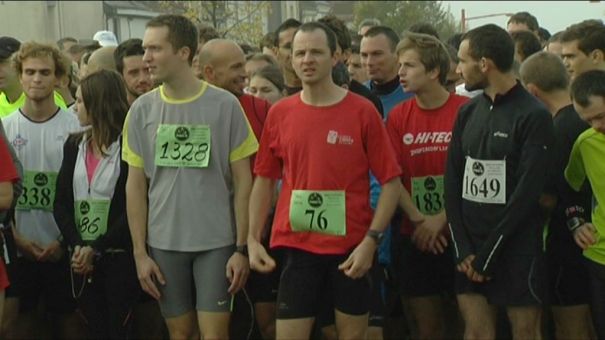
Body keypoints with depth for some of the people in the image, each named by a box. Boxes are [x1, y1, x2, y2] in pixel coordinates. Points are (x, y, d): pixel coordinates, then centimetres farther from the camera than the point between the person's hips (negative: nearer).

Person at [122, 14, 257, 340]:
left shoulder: (225, 105, -5)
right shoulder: (142, 109, 2)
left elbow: (243, 182, -1)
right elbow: (136, 185, 6)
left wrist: (242, 248, -6)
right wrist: (140, 252, 1)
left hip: (217, 241, -2)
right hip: (164, 243, 2)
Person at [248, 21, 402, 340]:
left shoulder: (362, 111, -4)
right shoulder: (279, 113, 4)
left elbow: (391, 181, -5)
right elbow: (264, 180, 12)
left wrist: (371, 240, -12)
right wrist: (253, 239, 4)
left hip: (352, 248, -2)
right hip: (297, 247, 2)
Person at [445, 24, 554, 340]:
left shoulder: (534, 116, -9)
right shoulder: (468, 112, 9)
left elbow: (528, 191, -14)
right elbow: (452, 180, 6)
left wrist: (487, 254, -14)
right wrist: (463, 248, -6)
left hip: (516, 247, -5)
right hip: (470, 245, 5)